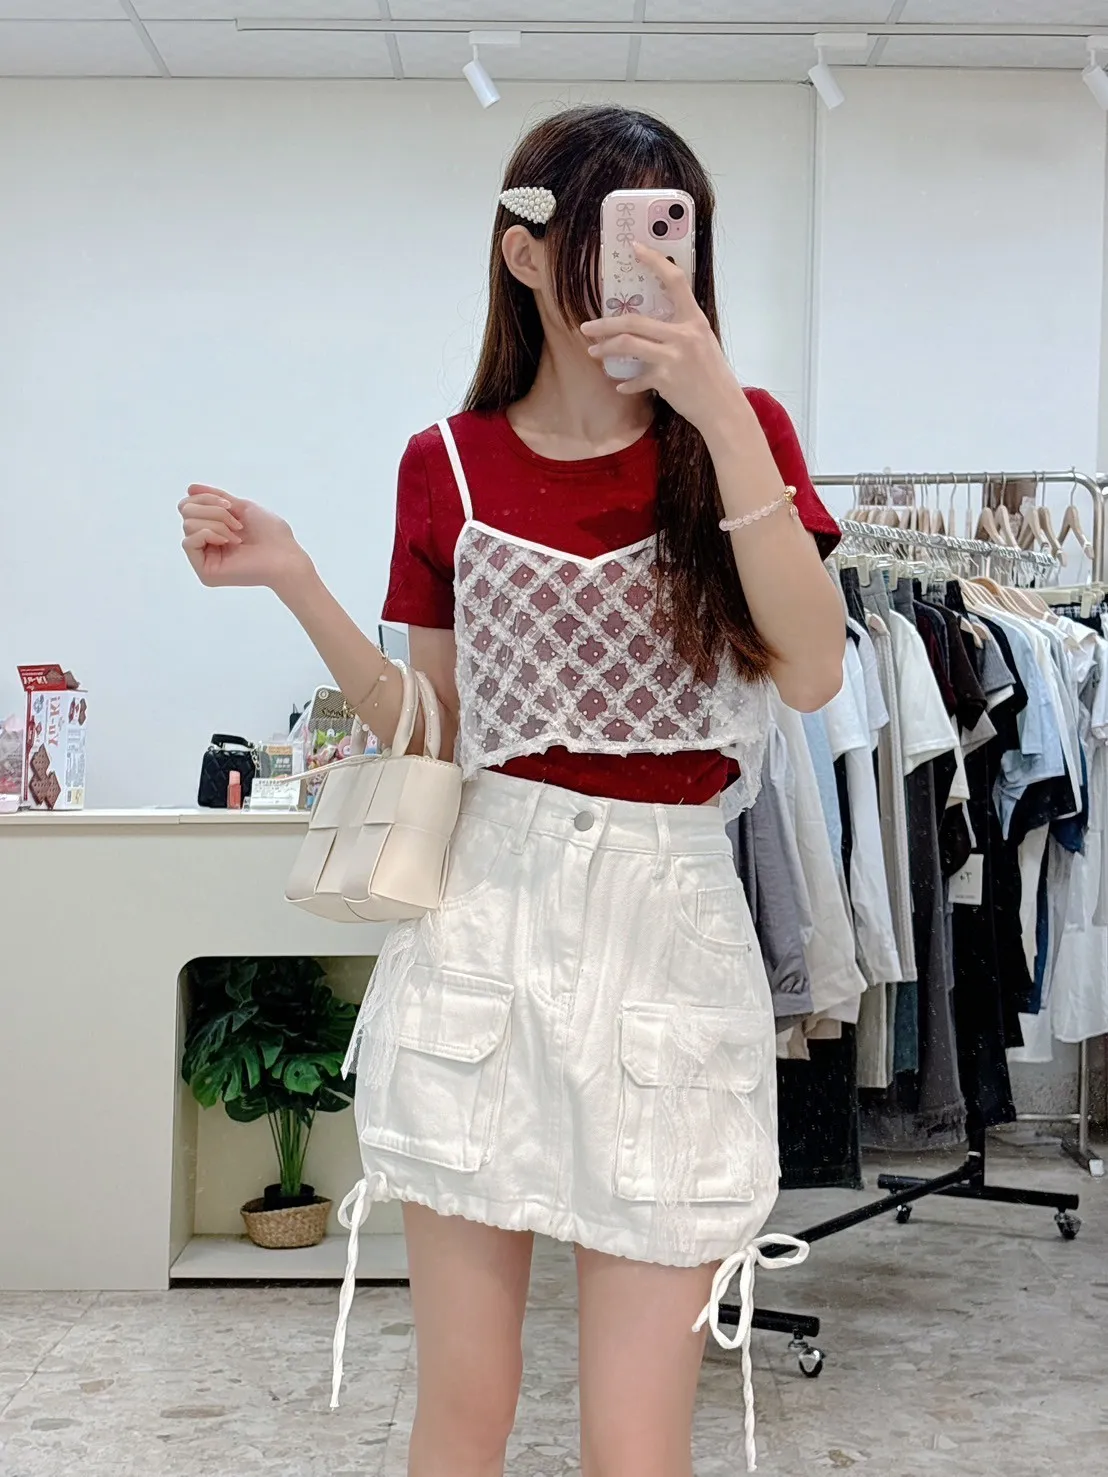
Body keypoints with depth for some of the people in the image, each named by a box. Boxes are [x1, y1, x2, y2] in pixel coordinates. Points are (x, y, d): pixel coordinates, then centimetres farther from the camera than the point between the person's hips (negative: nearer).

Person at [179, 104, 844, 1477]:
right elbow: (428, 731, 11)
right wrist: (293, 583, -1)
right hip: (485, 921, 1)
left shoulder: (740, 433, 3)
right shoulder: (451, 467, 6)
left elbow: (811, 671, -12)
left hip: (670, 931, -1)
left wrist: (720, 415, -19)